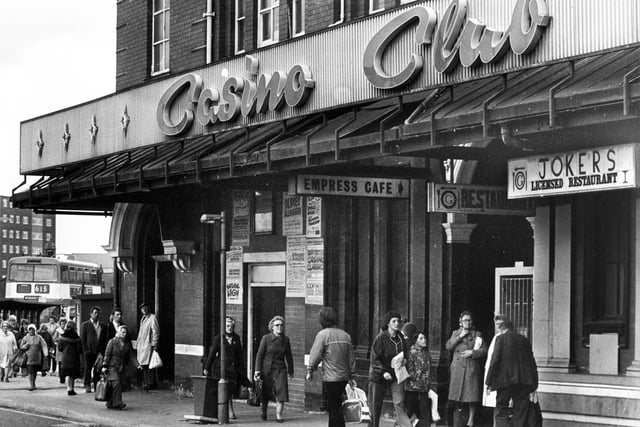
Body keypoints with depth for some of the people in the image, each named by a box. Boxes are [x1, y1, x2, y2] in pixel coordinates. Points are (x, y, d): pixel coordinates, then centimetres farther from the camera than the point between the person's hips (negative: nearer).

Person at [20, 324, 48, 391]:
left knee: (35, 372, 11)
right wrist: (26, 346, -12)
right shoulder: (25, 338, 6)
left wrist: (45, 353, -15)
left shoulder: (39, 337, 4)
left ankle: (33, 383, 30)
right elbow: (21, 347, 9)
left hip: (37, 358, 1)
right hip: (29, 358, -1)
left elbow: (44, 345, -1)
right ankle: (31, 385, -8)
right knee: (30, 372, -10)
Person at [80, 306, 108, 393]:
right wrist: (86, 350, -8)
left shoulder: (103, 326, 14)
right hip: (89, 351, -2)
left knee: (98, 370, 1)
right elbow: (82, 339, 0)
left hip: (99, 352, 2)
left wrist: (103, 351, 2)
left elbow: (105, 340, 13)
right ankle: (87, 386, 7)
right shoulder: (85, 325, 5)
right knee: (88, 369, 2)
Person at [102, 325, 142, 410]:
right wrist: (104, 366, -10)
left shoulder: (128, 343, 7)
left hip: (121, 367, 5)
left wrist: (137, 365, -6)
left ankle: (110, 404, 11)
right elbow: (107, 354, -6)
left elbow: (131, 355, 6)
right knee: (116, 383, -16)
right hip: (112, 367, -5)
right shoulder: (112, 342, -6)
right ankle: (117, 403, -18)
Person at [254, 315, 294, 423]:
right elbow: (259, 354, -5)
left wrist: (290, 370, 21)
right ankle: (264, 412, 32)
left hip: (280, 369, 2)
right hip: (267, 369, -2)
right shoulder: (266, 338, -6)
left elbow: (288, 356, 14)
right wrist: (257, 370, -12)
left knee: (281, 392, -11)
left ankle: (279, 415, -7)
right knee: (265, 393, 9)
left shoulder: (286, 339, 4)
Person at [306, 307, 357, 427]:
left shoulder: (323, 334, -10)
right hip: (344, 377, 6)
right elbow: (351, 358, 11)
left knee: (335, 409, -3)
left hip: (330, 378, -6)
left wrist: (310, 371, 0)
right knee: (334, 407, 18)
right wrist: (352, 376, 16)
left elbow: (315, 355, -11)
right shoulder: (346, 335, 8)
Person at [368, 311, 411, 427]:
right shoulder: (380, 338, -10)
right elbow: (375, 358, -12)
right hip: (379, 375, -3)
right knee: (375, 405, 5)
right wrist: (383, 372, -22)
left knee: (399, 403, -10)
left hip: (396, 375, 3)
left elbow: (404, 355, 20)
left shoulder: (401, 338, 6)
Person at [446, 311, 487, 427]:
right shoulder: (456, 333, 13)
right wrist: (460, 336, -9)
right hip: (458, 369, 2)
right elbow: (448, 346, -1)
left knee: (472, 395, -4)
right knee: (458, 392, 0)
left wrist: (472, 352, -13)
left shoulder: (477, 334, 8)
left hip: (472, 368, -2)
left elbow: (485, 350, 1)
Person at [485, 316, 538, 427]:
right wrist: (534, 385, 15)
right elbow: (532, 362, 13)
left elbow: (495, 360, -7)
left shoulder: (501, 338, -1)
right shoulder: (524, 340, 13)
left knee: (501, 409, 1)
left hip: (506, 380, -4)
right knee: (520, 410, 8)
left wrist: (489, 382, -4)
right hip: (524, 380, 4)